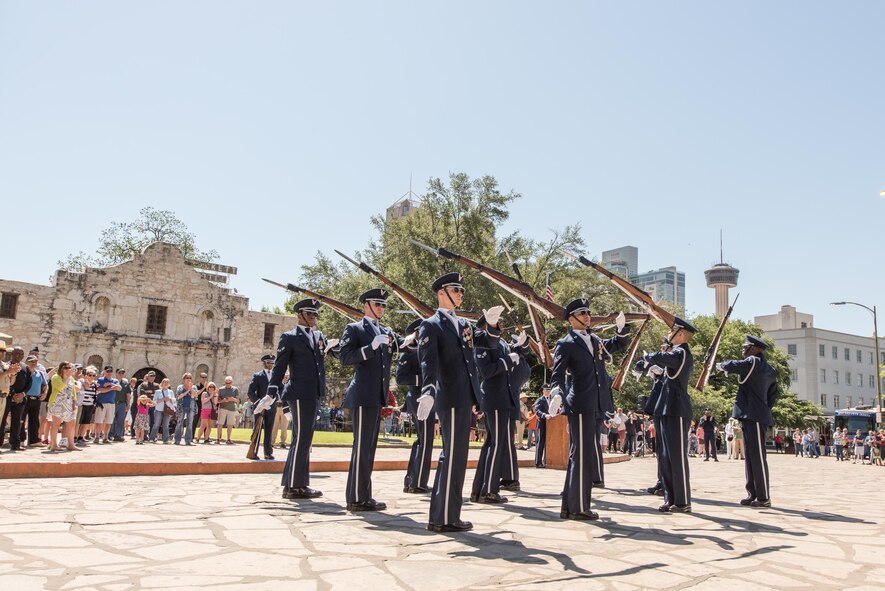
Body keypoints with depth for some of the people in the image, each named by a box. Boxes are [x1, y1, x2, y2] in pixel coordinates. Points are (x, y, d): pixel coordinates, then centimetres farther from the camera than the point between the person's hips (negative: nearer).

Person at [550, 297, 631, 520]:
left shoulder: (595, 340, 17)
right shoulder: (566, 344, -4)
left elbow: (619, 344, 30)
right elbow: (557, 376, -12)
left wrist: (622, 327, 11)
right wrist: (557, 395, -30)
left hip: (594, 407, 8)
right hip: (580, 407, -8)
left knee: (586, 456, 12)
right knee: (582, 456, -5)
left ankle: (570, 506, 20)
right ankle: (577, 507, 3)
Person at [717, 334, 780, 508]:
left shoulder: (753, 362, -11)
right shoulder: (770, 371, 17)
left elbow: (730, 366, -10)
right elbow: (773, 397, 20)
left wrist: (720, 365, 10)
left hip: (755, 417, -10)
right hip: (750, 416, 10)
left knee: (758, 457, -4)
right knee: (750, 456, 13)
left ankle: (764, 497, 1)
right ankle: (752, 494, 18)